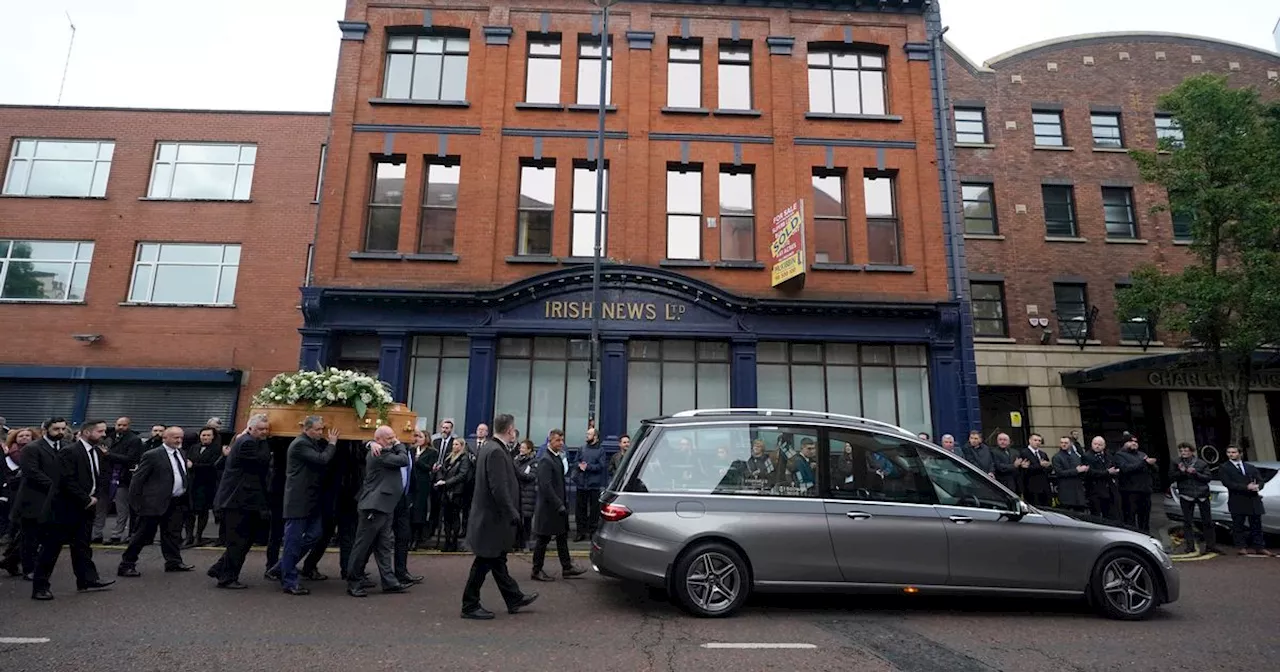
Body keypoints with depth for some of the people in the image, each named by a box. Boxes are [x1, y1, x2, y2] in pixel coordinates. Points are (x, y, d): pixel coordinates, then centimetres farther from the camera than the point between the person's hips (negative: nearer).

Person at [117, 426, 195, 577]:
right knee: (143, 535, 3)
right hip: (156, 502, -6)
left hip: (177, 502, 6)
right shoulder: (152, 455, -10)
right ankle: (126, 565, 15)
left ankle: (174, 562, 21)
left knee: (173, 534, 12)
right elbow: (137, 479, -9)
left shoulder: (181, 453, 11)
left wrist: (187, 498, 12)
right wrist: (136, 502, -10)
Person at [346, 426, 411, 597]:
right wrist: (399, 445, -3)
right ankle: (353, 583, 11)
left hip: (384, 506, 10)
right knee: (363, 545, 1)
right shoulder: (379, 454, -16)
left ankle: (389, 582, 13)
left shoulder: (385, 452, 15)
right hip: (374, 506, -10)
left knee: (385, 545, 10)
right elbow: (404, 460, -17)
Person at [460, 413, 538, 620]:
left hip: (490, 515, 10)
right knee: (485, 562, 3)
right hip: (493, 517, -10)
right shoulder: (496, 452, -23)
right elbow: (499, 488, -25)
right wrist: (512, 513, -21)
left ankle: (514, 599, 28)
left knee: (498, 560, 17)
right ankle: (470, 606, 16)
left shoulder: (489, 447, 8)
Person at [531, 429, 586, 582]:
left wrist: (564, 502, 13)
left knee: (562, 537, 14)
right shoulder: (545, 460, -19)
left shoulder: (557, 458, 10)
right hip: (548, 507, -9)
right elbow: (546, 486, -24)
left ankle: (567, 568, 23)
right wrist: (559, 505, -23)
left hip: (558, 506, 9)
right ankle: (536, 571, 14)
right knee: (543, 539, 2)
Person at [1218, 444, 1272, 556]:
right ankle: (1242, 547, 8)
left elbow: (1260, 480, 10)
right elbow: (1227, 483, -10)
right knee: (1238, 526, 1)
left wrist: (1257, 487, -13)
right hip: (1237, 501, -4)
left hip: (1254, 500, 4)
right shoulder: (1224, 468, 0)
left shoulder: (1251, 467, 17)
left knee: (1256, 525, 8)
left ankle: (1259, 547, 15)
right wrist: (1246, 487, -18)